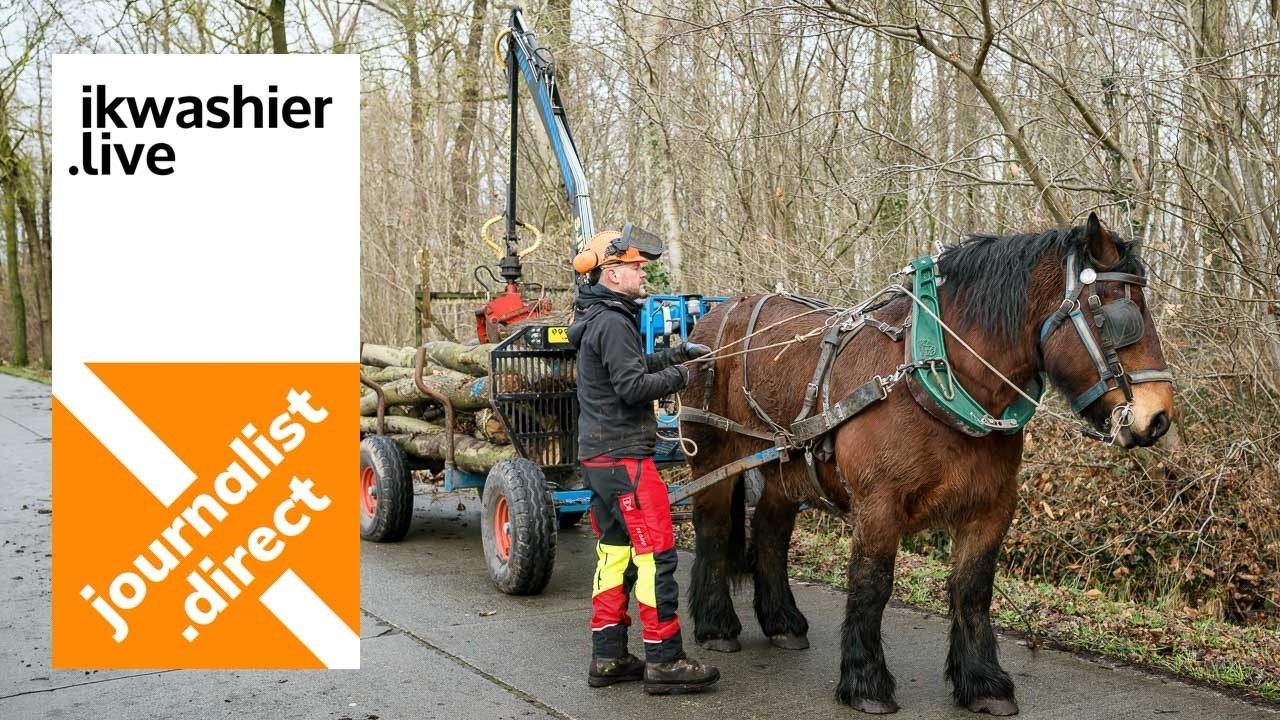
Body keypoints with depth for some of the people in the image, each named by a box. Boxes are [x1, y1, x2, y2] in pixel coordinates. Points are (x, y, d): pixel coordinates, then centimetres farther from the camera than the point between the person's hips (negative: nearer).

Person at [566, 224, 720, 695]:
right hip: (624, 456, -10)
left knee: (614, 553, 13)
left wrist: (677, 353, 12)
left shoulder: (598, 319, 16)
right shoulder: (613, 323, -15)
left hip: (598, 455, 10)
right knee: (655, 554, -5)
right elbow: (633, 386, -21)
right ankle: (663, 661, 2)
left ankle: (608, 658, 19)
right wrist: (679, 376, -7)